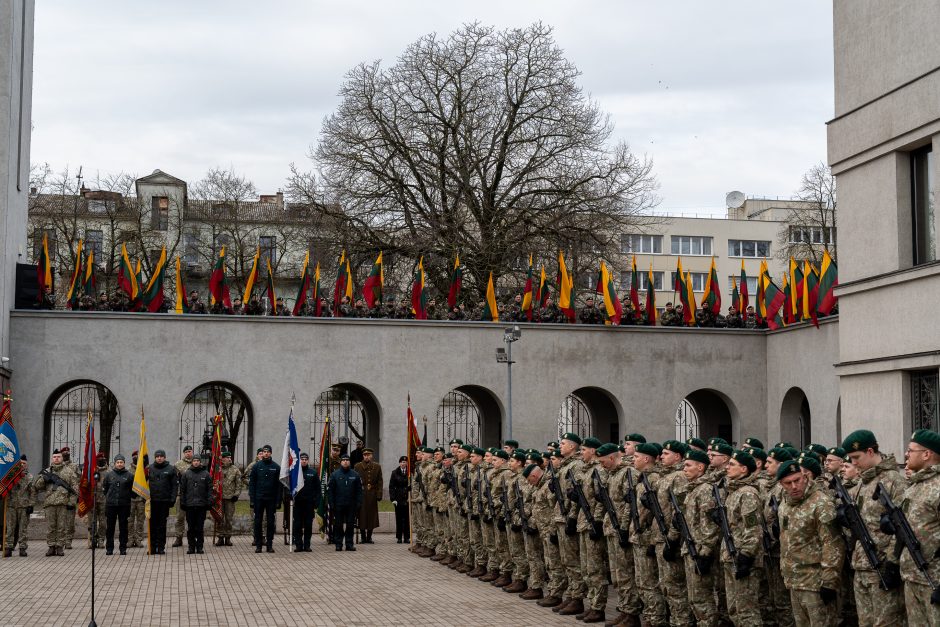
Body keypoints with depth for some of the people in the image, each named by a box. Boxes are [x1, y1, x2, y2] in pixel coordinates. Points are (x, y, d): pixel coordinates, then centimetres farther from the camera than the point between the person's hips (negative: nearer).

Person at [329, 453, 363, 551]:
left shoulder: (355, 475, 5)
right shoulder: (335, 475, 2)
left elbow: (359, 490, 5)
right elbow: (330, 490, 1)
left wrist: (359, 503, -3)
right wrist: (331, 503, -6)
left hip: (351, 505, 1)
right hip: (338, 505, -1)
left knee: (350, 525, 5)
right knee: (338, 525, 2)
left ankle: (349, 544, 11)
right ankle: (338, 544, 8)